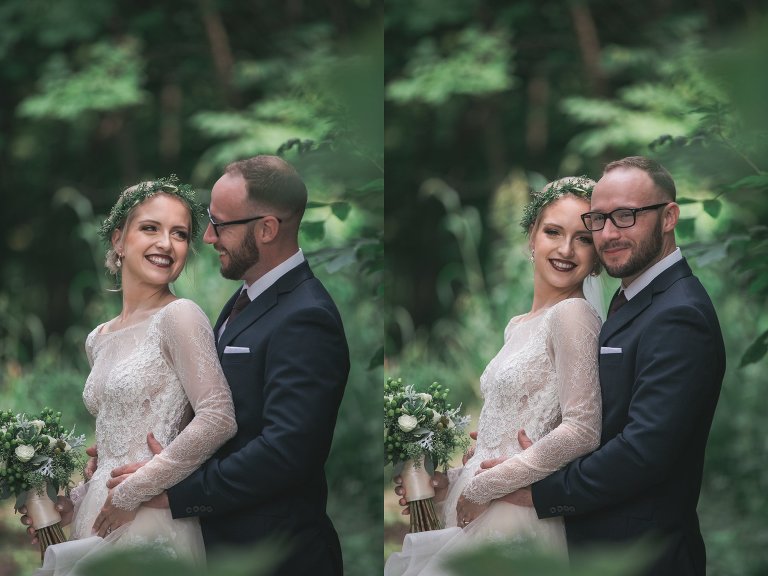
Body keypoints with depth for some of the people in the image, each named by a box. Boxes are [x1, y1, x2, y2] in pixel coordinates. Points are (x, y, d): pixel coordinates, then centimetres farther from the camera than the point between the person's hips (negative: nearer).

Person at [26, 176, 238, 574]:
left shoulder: (179, 317, -9)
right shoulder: (99, 340, 14)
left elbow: (219, 419, -20)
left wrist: (130, 494, -15)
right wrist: (73, 498, 6)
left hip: (149, 528, -7)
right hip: (97, 520, 7)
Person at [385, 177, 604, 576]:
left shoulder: (574, 315, -12)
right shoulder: (518, 327, 15)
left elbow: (583, 430, -20)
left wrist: (481, 487, -13)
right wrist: (451, 480, 4)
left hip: (515, 526, -8)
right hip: (479, 515, 8)